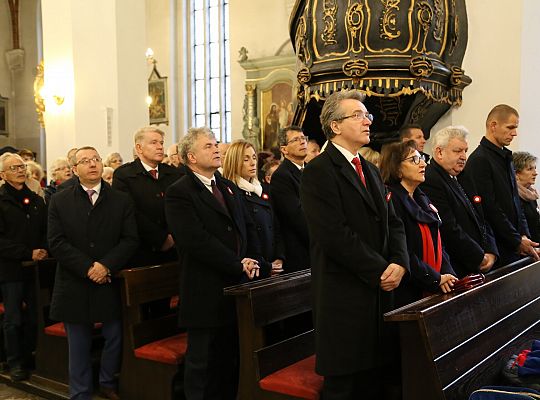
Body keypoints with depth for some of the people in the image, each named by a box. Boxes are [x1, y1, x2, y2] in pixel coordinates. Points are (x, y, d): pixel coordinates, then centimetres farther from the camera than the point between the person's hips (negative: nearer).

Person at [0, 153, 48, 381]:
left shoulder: (36, 200, 13)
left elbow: (46, 232, 14)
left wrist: (43, 251, -5)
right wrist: (28, 253, -16)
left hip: (35, 268, 4)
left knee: (33, 317, 7)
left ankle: (29, 358, 21)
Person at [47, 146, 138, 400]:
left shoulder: (121, 201, 3)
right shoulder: (59, 201, 3)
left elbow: (130, 240, -3)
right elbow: (57, 243, -5)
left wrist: (106, 265, -17)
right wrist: (87, 267, -15)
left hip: (111, 283, 1)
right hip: (75, 286, 0)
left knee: (115, 338, 9)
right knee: (78, 347, 10)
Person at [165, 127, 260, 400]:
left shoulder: (229, 187, 16)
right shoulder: (178, 193, -9)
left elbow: (247, 228, 17)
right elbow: (196, 240, -19)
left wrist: (252, 260, -1)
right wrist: (238, 264, -16)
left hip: (237, 286, 7)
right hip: (206, 293, -7)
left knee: (231, 360, 14)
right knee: (202, 362, 6)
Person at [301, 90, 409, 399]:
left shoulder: (371, 171, 18)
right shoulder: (319, 171, -9)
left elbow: (393, 223, 14)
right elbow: (335, 234, -18)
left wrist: (399, 262, -5)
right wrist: (380, 271, -13)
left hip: (381, 290, 8)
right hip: (345, 295, -7)